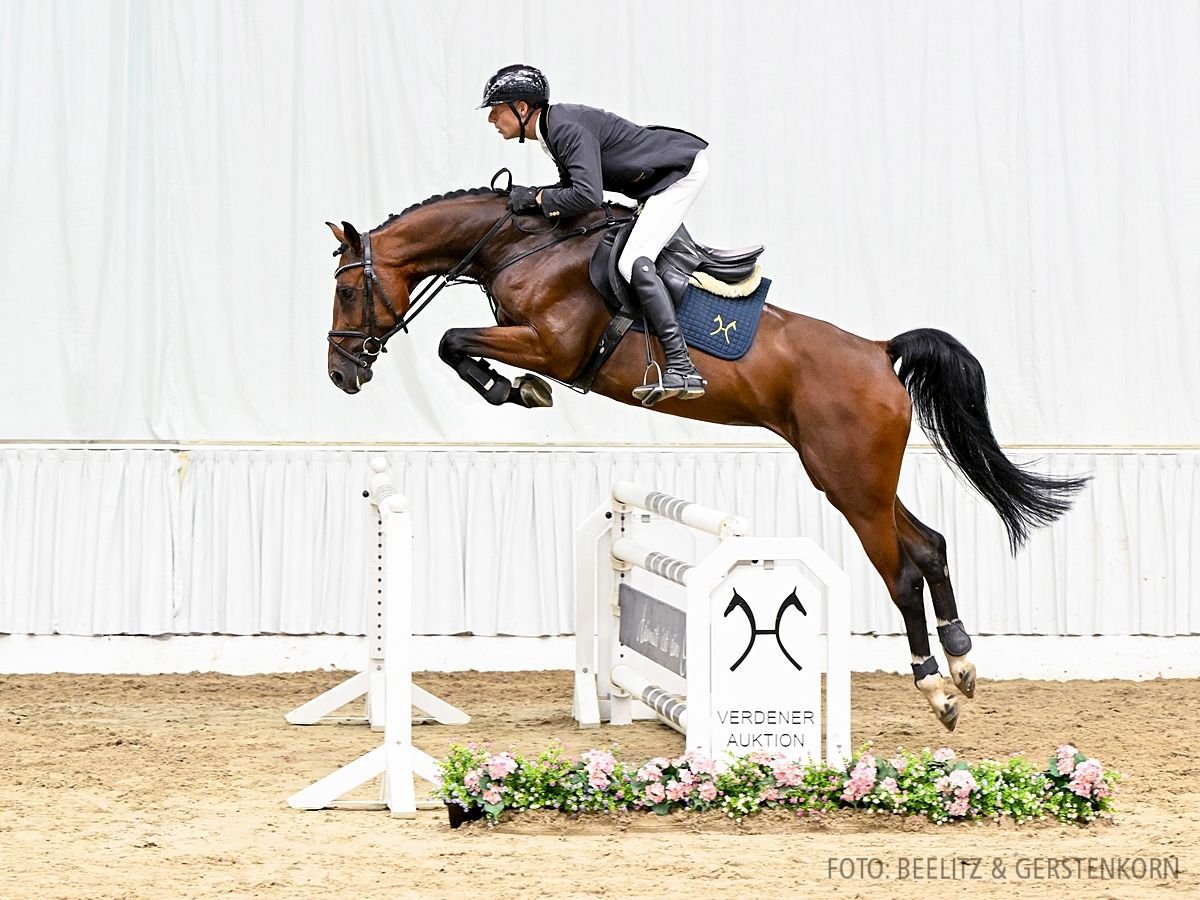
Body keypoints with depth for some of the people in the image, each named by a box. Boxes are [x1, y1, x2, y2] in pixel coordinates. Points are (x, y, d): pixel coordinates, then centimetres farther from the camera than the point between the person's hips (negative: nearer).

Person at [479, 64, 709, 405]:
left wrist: (535, 198, -20)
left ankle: (682, 370, -28)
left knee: (633, 261, -21)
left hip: (682, 171, -11)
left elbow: (587, 196, -33)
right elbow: (575, 183, 15)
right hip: (664, 176, 11)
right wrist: (527, 196, 1)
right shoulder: (555, 127, 7)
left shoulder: (568, 130, -25)